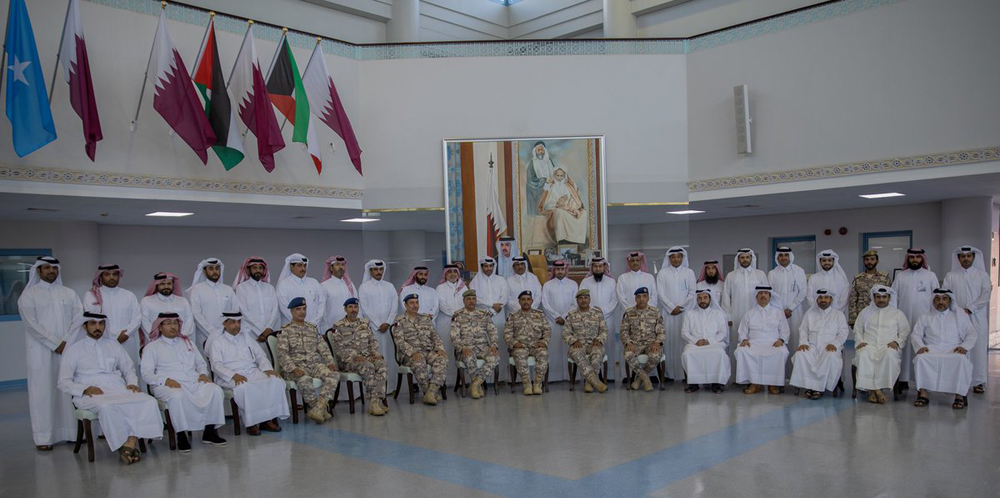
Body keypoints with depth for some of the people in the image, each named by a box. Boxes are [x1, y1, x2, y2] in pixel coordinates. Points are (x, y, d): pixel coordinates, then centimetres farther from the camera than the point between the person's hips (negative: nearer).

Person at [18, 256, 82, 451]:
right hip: (41, 351, -3)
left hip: (68, 349, 3)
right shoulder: (29, 294, 3)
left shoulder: (69, 293, 12)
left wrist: (66, 342, -9)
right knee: (42, 392, -2)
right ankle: (43, 437, 2)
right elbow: (31, 324, -7)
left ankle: (71, 432, 8)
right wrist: (55, 344, -12)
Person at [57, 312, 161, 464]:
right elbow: (63, 382, 7)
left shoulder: (113, 345, 25)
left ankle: (130, 443, -34)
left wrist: (132, 383, 4)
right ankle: (122, 445, -25)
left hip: (118, 389, 4)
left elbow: (129, 369, 27)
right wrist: (84, 389, -13)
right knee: (107, 406, -41)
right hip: (91, 393, -3)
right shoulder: (73, 350, 14)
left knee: (148, 401, -28)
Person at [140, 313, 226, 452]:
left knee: (215, 390, -24)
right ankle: (181, 436, -28)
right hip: (170, 385, -4)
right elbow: (146, 373, 2)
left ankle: (209, 432, -17)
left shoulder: (187, 342, 27)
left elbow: (201, 363, 28)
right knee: (177, 396, -40)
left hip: (195, 382, 4)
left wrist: (203, 373, 5)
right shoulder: (151, 347, 13)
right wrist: (165, 380, -15)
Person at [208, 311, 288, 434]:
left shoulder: (247, 337, 24)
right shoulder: (217, 343, 10)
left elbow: (260, 355, 18)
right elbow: (217, 365, -4)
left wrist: (267, 368, -5)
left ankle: (268, 419, -21)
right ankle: (251, 422, -25)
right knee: (244, 387, -39)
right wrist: (233, 375, -22)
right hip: (231, 377, -4)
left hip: (253, 372, 4)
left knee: (275, 380, -24)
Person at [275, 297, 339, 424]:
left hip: (314, 365, 5)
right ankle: (322, 409, -16)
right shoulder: (285, 331, 2)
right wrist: (294, 369, -22)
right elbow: (281, 353, -8)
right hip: (296, 367, -5)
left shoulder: (312, 328, 17)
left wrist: (330, 362, -4)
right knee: (305, 380, -37)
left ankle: (317, 409, -29)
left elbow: (323, 347, 13)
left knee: (334, 374, -23)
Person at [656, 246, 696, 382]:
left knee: (684, 339, -5)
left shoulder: (689, 272, 8)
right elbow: (660, 293, 1)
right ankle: (669, 373, -2)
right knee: (669, 340, -4)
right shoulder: (663, 273, 7)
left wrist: (680, 307, -7)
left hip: (685, 312, 0)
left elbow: (692, 293, 3)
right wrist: (672, 308, -8)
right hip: (668, 312, 0)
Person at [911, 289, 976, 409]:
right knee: (920, 358, -35)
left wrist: (964, 346, -9)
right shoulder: (925, 318, 24)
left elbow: (972, 334, 12)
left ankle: (960, 395, -30)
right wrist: (920, 346, -10)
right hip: (931, 350, 1)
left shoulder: (960, 316, 23)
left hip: (953, 350, -1)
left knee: (961, 360, -37)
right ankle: (923, 393, -31)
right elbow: (915, 335, 12)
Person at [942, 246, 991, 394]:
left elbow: (985, 296, -2)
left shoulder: (982, 275, 7)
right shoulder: (950, 276, 8)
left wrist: (969, 309, -12)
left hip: (977, 319, 0)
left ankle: (979, 382, 5)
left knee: (978, 348, -1)